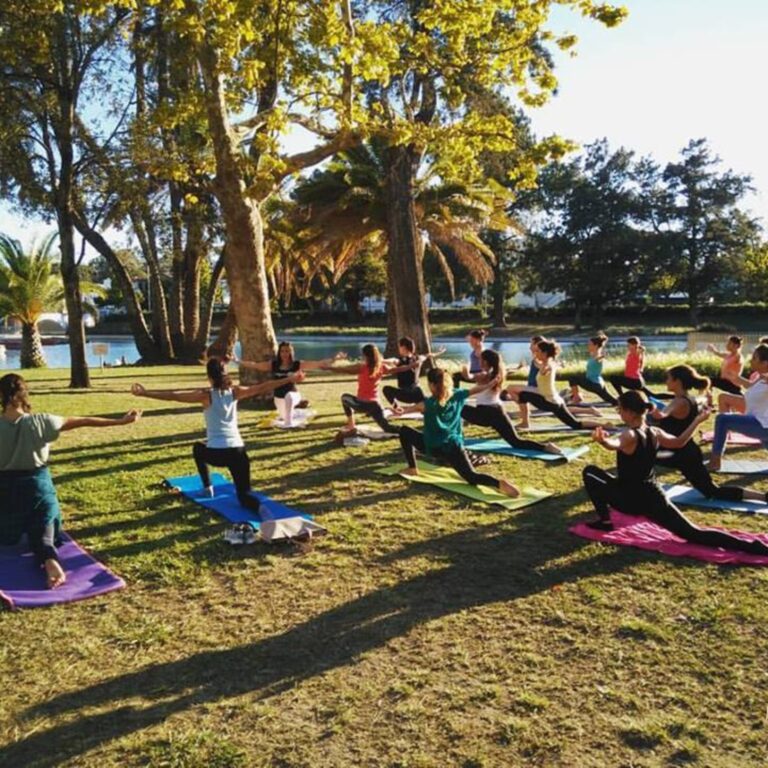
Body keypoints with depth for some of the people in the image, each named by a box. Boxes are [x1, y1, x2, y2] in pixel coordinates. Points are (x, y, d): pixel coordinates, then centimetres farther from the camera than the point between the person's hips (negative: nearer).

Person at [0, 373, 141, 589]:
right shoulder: (39, 422, -13)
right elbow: (83, 421, -9)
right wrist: (121, 421, -3)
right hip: (38, 486, -1)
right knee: (42, 534, 7)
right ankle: (50, 561, -27)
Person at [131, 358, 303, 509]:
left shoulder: (206, 395, -3)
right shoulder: (235, 392, 6)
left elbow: (173, 396, -8)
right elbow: (262, 387, 8)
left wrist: (145, 393, -7)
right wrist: (289, 379, 15)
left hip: (216, 453, -2)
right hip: (237, 450, 2)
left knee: (198, 448, 35)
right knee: (244, 495, 6)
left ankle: (208, 488, 30)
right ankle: (259, 506, -28)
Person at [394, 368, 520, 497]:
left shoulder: (430, 403, -15)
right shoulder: (457, 395, 0)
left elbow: (418, 406, -34)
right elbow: (475, 390, 13)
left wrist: (403, 410, -53)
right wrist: (491, 384, 29)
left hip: (434, 447, -4)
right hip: (454, 446, 4)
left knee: (404, 431, 15)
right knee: (472, 477, 5)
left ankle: (412, 469, 14)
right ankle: (499, 483, -23)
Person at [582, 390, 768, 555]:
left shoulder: (630, 435, -19)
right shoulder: (655, 433, 2)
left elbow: (615, 444, -44)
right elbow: (679, 442, 20)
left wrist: (602, 440, -67)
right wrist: (697, 421, 31)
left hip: (630, 500, -6)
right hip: (653, 496, 6)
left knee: (590, 472, 10)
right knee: (693, 534, 7)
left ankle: (604, 521, 8)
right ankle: (749, 545, -7)